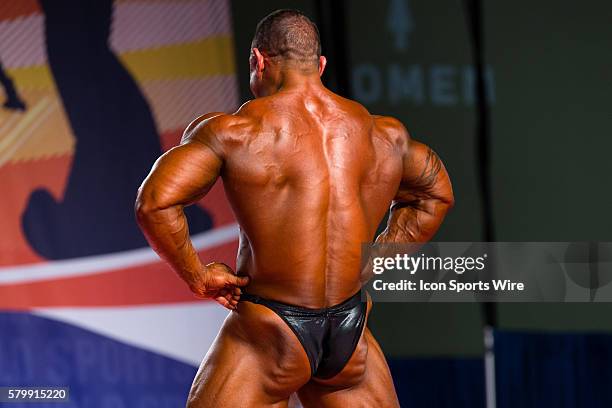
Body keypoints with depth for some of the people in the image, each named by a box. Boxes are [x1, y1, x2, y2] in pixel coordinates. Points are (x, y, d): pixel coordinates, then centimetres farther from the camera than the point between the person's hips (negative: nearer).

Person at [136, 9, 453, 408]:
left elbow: (154, 202, -18)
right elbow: (435, 194, 25)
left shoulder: (232, 133, -8)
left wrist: (197, 276, -6)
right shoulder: (384, 136, 7)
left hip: (269, 333, -4)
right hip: (350, 337, 4)